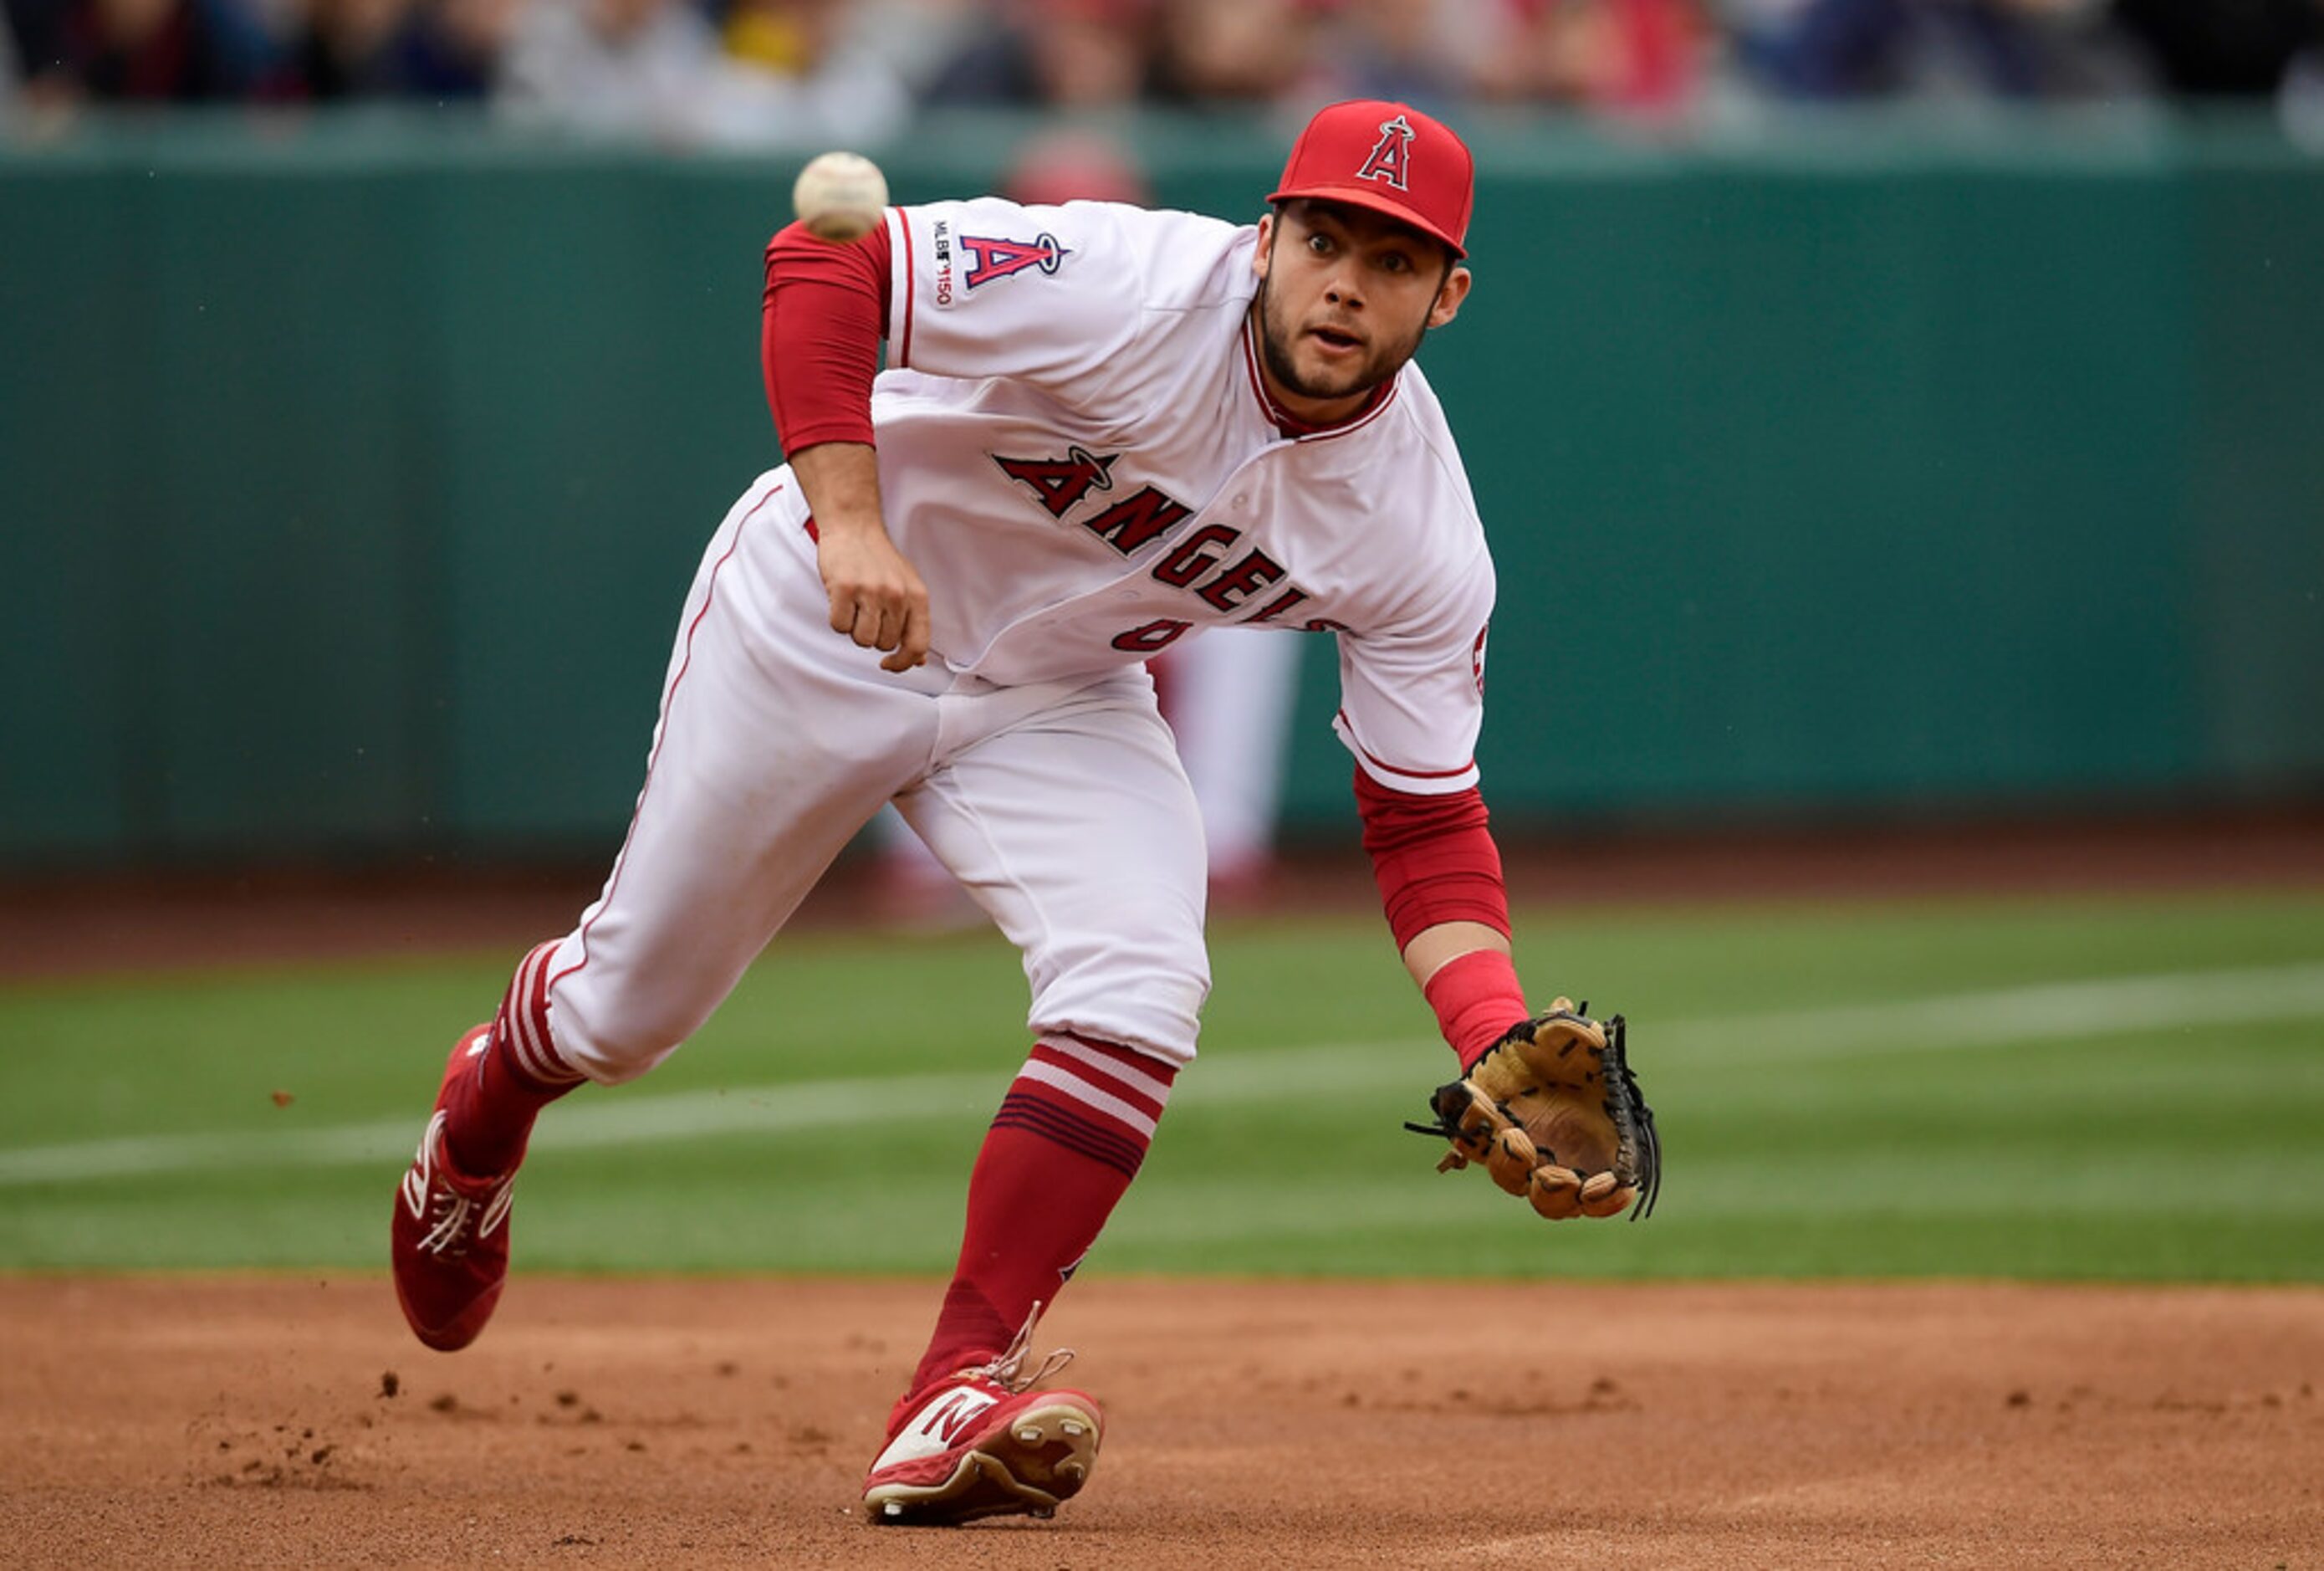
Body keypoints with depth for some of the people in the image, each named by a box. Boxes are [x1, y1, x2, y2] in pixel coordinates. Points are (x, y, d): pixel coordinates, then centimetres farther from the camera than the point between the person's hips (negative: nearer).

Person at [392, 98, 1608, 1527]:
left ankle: (955, 1402, -19)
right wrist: (852, 524, -40)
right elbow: (825, 261, -30)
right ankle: (479, 1125, 46)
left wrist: (1507, 1051, -28)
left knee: (1141, 982, -24)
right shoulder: (1134, 287, -32)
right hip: (819, 625, -3)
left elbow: (1426, 826, -13)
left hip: (1055, 699, 3)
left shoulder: (1422, 535, -19)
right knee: (632, 1006, 9)